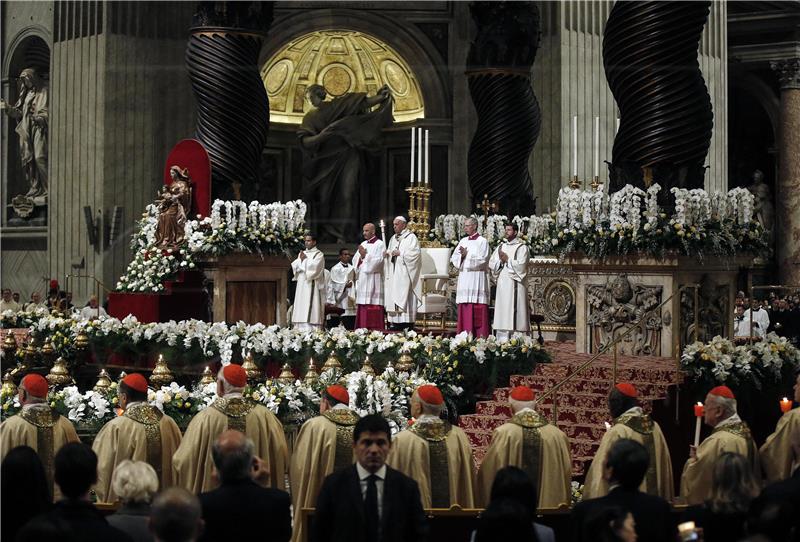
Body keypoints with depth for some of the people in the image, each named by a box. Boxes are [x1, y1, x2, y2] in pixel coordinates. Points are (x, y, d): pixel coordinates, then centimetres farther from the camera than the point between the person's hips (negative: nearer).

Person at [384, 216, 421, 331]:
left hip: (404, 272, -7)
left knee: (404, 295, -12)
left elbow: (415, 253, -13)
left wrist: (400, 253, -13)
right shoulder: (393, 238, 20)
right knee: (393, 295, 0)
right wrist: (387, 253, 2)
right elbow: (390, 251, 24)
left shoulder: (411, 237, -3)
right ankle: (396, 322, 0)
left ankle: (407, 322, -12)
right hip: (393, 272, 7)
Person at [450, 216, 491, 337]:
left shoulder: (482, 241, -2)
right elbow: (454, 258, 11)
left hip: (477, 278, -6)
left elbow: (482, 259, -12)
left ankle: (480, 336, -8)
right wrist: (461, 256, -9)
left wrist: (467, 255, -13)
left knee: (478, 309, -8)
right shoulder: (463, 241, 16)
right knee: (464, 309, 3)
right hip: (464, 277, 6)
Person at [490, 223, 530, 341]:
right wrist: (501, 260, -8)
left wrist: (507, 259, -6)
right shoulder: (501, 246, 16)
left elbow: (521, 265, -13)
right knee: (502, 314, 3)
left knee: (515, 313, -8)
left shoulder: (521, 247, -1)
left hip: (515, 285, -6)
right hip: (502, 284, 6)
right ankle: (502, 341, 5)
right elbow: (491, 263, 10)